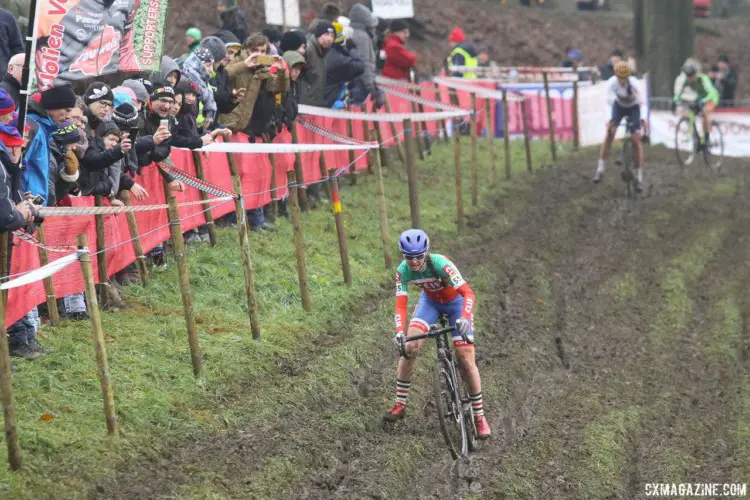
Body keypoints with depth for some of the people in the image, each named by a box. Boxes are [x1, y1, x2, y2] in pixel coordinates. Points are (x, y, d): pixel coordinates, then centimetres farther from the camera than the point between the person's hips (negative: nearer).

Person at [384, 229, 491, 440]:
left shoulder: (440, 264, -37)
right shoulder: (403, 271, -25)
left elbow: (468, 293, -42)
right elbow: (401, 304, -26)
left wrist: (464, 318, -58)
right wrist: (399, 332, -43)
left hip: (456, 302, -3)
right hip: (430, 301, 3)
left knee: (466, 360, -10)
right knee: (409, 347, -16)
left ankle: (480, 416, 2)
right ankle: (399, 405, -3)